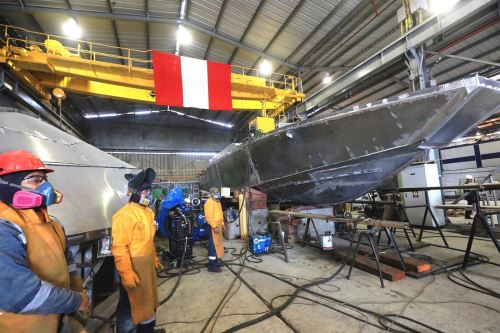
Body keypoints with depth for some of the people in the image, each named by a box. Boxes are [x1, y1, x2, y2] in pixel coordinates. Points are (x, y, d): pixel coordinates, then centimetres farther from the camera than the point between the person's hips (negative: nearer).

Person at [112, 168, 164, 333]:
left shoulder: (147, 211, 7)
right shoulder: (125, 214, -22)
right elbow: (119, 247, -24)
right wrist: (126, 274, -24)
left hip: (147, 264, 9)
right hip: (133, 267, -9)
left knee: (148, 298, 23)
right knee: (130, 304, 8)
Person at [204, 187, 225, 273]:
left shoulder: (218, 202, 15)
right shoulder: (209, 203, -16)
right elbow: (208, 216, -23)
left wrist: (222, 224, 18)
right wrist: (214, 226, -25)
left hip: (218, 226, 10)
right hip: (213, 227, -10)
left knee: (218, 243, 17)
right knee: (213, 245, -6)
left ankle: (216, 260, 29)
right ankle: (212, 265, 1)